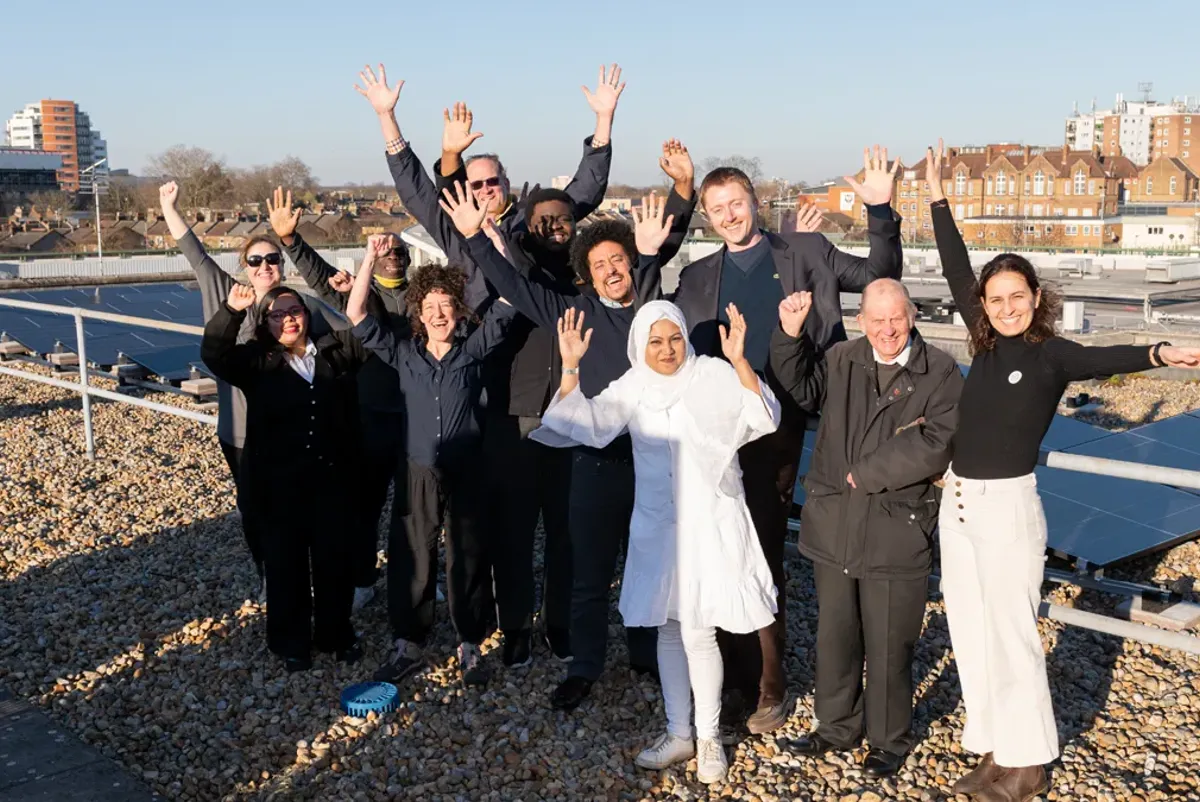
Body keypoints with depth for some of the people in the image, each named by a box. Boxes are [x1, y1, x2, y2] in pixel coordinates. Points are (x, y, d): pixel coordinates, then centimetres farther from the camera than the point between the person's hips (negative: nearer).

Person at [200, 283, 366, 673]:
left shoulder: (335, 350, 4)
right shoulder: (257, 361, -1)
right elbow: (214, 354, -14)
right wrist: (232, 311, -27)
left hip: (332, 479, 1)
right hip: (279, 484, -1)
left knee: (334, 560, 12)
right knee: (285, 563, 9)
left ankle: (336, 634, 30)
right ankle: (291, 642, 25)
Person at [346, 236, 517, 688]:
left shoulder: (474, 350, 1)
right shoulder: (403, 354, 6)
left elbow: (506, 303, -6)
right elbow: (356, 315, 2)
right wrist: (371, 259, -4)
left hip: (466, 475, -1)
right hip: (419, 476, 1)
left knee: (469, 560, 7)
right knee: (411, 562, 6)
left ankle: (470, 646, 22)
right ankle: (407, 646, 21)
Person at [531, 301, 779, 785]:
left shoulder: (714, 375, -7)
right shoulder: (633, 387, 4)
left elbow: (764, 420, -18)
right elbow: (589, 426, -6)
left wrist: (740, 361, -31)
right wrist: (570, 368, -16)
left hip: (708, 524, -4)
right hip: (656, 527, 4)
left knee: (698, 633, -4)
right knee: (668, 631, 13)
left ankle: (709, 737, 17)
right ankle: (678, 734, 29)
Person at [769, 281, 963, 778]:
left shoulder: (941, 373, -7)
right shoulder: (841, 360, 7)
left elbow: (935, 447, -15)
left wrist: (869, 472, -12)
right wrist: (791, 335, -3)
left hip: (897, 531, -4)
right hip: (834, 525, 4)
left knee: (888, 643, 7)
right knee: (834, 634, 16)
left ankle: (889, 739, 28)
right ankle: (837, 726, 35)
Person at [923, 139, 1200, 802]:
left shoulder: (1050, 354, -9)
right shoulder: (987, 344, 5)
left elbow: (1100, 360, -29)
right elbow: (957, 274, 11)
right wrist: (937, 199, 14)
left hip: (1007, 505, -6)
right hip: (958, 503, 6)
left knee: (1010, 634, 2)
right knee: (969, 633, 12)